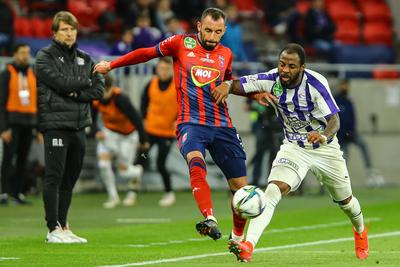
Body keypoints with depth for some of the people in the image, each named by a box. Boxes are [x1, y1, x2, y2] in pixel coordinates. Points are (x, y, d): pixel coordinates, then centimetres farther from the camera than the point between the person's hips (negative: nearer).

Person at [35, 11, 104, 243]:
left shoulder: (84, 59, 16)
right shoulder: (45, 57, -1)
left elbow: (99, 89, 7)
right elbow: (61, 82, -15)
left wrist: (76, 93, -10)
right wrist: (86, 81, 0)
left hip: (79, 126, 6)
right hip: (56, 124, -6)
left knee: (70, 179, 9)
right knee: (54, 177, -7)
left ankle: (63, 226, 16)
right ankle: (54, 229, -6)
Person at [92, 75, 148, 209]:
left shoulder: (120, 99, -33)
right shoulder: (95, 99, -17)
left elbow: (136, 118, -24)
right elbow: (91, 118, 2)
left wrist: (143, 140, -17)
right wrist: (97, 131, -17)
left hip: (128, 134, -4)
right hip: (109, 132, 4)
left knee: (123, 171, 0)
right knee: (103, 163, -16)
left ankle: (137, 171, 39)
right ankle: (113, 196, 1)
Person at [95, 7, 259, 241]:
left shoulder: (226, 54, 13)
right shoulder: (182, 43, 4)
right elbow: (147, 53, 15)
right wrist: (111, 65, 20)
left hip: (222, 126, 4)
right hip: (191, 123, -4)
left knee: (240, 186, 1)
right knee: (196, 161, -36)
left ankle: (238, 238, 23)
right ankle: (210, 220, -49)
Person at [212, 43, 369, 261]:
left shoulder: (315, 83, -26)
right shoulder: (272, 80, -18)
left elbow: (334, 120, -30)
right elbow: (240, 85, -14)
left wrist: (323, 135, -52)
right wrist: (226, 86, -38)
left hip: (324, 147, -1)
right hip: (293, 147, 1)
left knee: (345, 200, 18)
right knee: (272, 192, -25)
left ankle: (360, 231, 52)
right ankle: (248, 245, -37)